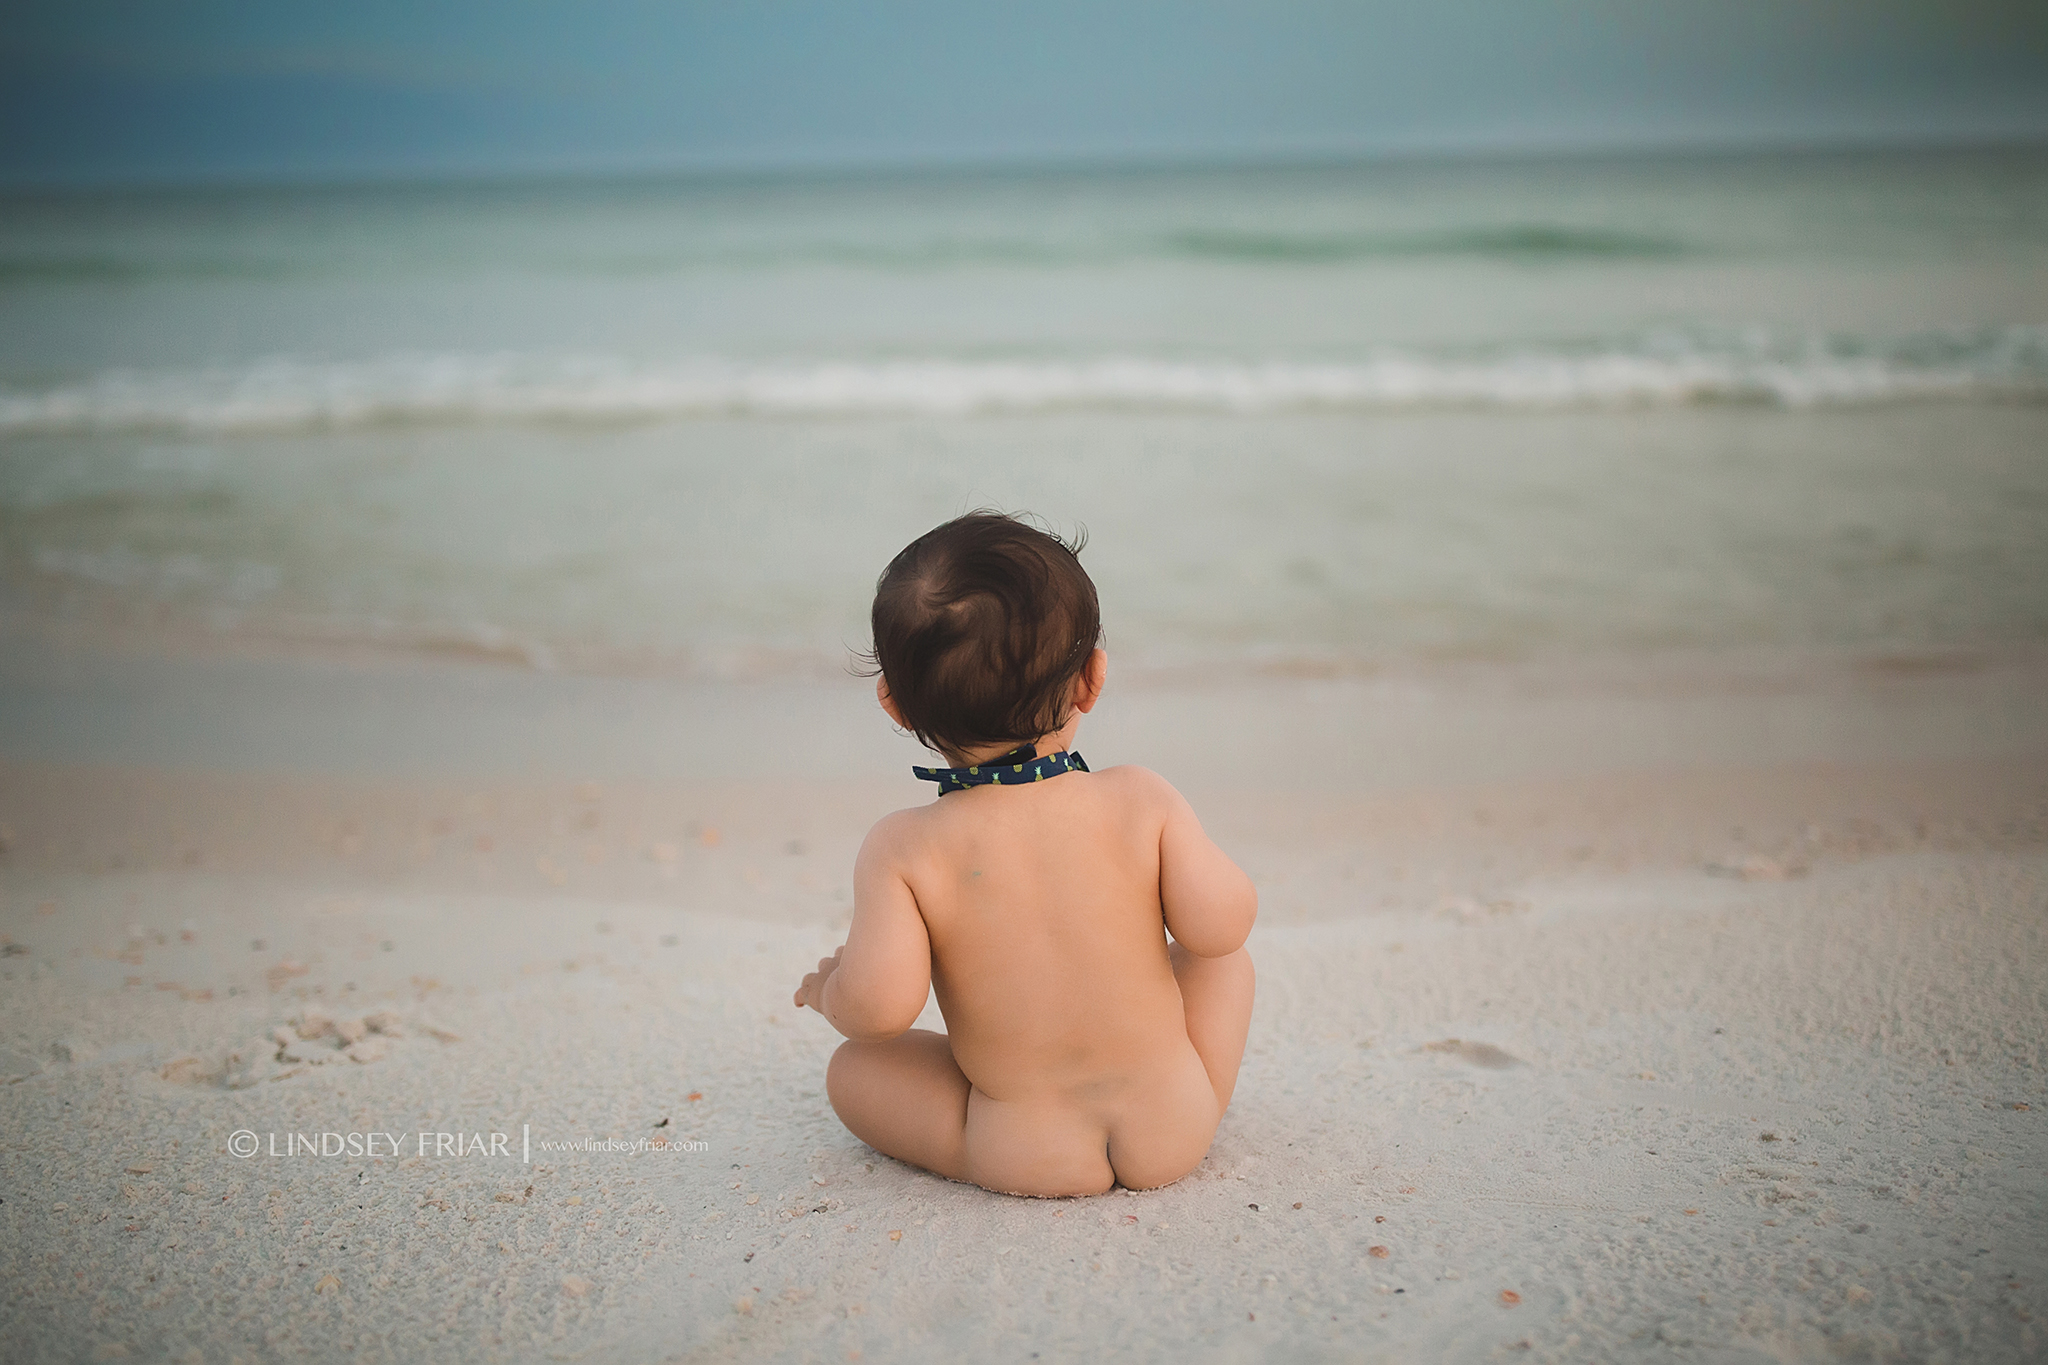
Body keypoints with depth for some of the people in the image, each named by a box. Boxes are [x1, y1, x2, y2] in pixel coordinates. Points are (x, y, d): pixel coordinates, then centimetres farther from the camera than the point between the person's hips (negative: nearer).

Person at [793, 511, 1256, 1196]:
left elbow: (880, 1006, -21)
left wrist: (831, 988, 2)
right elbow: (1220, 924, -12)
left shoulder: (902, 850, -16)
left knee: (850, 1068, 16)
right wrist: (1204, 856, 9)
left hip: (1021, 1159, -1)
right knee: (1221, 959, 25)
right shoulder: (1142, 801, -13)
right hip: (1171, 1134, 2)